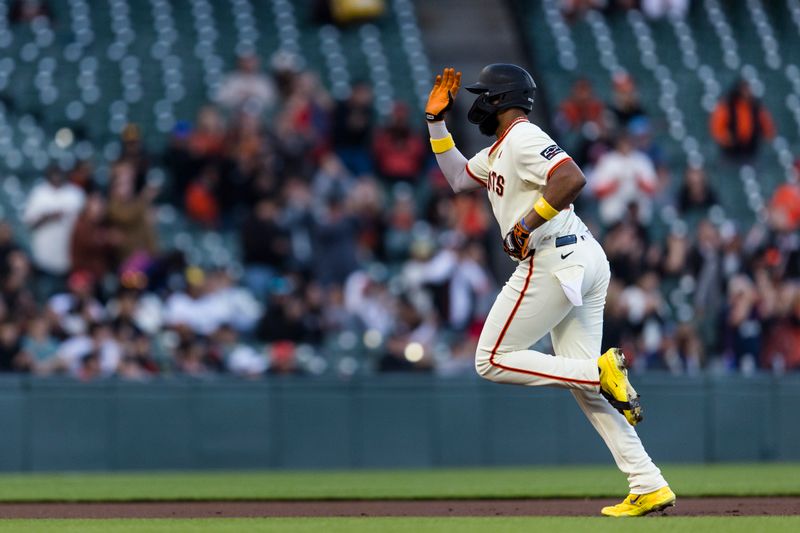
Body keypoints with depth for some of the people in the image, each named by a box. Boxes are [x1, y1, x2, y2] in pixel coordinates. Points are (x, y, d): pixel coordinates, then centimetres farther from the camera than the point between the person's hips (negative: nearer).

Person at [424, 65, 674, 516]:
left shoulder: (523, 138, -9)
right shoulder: (500, 150, 22)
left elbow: (572, 178, -25)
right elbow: (458, 177, 35)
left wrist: (527, 224, -20)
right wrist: (437, 121, 28)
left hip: (553, 260, -10)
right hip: (585, 260, 10)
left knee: (493, 362, -2)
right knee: (581, 377, 7)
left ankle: (603, 371, -13)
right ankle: (649, 487, -1)